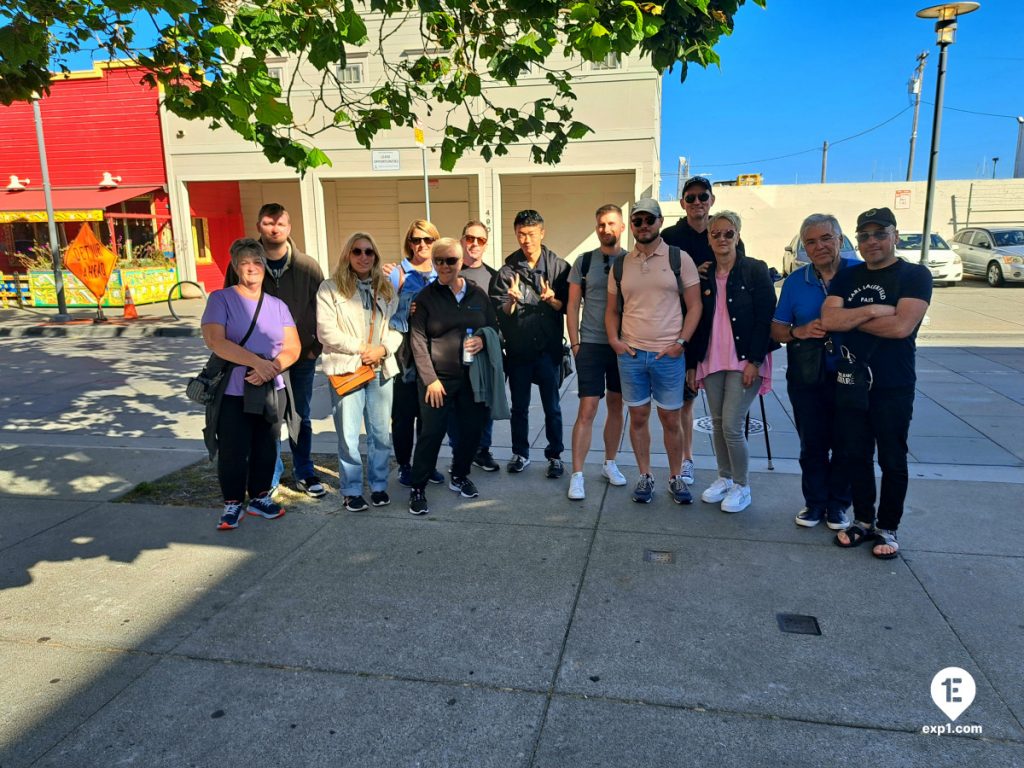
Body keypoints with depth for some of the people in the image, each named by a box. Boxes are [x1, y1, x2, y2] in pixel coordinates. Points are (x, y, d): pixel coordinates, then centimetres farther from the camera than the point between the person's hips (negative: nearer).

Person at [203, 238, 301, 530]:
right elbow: (215, 341, -16)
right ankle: (233, 504, 17)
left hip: (271, 391, 4)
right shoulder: (221, 299, -3)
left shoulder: (277, 305, 9)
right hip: (232, 391, -3)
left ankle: (260, 498, 27)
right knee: (233, 451, 0)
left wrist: (273, 367, -17)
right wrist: (257, 362, -22)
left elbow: (293, 347, 2)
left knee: (266, 448, 10)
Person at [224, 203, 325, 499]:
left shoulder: (308, 266, -5)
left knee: (301, 417, 12)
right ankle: (270, 475, 24)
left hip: (302, 356, 1)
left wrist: (317, 346, -2)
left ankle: (304, 473, 27)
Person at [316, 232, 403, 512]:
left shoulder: (386, 288, 13)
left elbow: (396, 326, 8)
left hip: (382, 370, 4)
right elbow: (327, 331, -8)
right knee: (349, 436, -1)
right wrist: (361, 348, -10)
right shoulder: (330, 288, -1)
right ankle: (352, 491, 13)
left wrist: (382, 349, -10)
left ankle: (379, 485, 23)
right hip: (346, 369, -4)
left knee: (381, 434, 9)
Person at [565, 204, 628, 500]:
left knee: (616, 406, 12)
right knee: (587, 409, -5)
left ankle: (609, 463, 29)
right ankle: (577, 476, 1)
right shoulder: (583, 262, 1)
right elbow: (573, 307, 3)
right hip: (591, 345, -2)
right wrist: (575, 343, -2)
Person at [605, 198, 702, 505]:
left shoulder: (679, 258, 0)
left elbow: (694, 305, 0)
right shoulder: (621, 264, 9)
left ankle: (676, 477, 21)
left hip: (668, 355, -2)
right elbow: (612, 310, 15)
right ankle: (644, 477, 21)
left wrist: (680, 342, -9)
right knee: (638, 417, 9)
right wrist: (614, 339, -1)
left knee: (670, 420, 6)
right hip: (630, 354, 3)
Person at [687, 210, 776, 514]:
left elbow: (765, 317, -8)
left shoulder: (755, 270, -3)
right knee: (717, 424, 9)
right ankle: (724, 478, 27)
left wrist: (754, 361, -15)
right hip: (711, 361, 5)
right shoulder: (704, 276, 10)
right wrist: (692, 363, 9)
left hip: (744, 361, -5)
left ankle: (742, 486, 10)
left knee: (731, 426, -9)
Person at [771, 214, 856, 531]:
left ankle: (838, 504, 25)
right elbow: (776, 329, 6)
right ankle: (815, 501, 25)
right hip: (807, 378, 2)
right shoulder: (795, 281, 4)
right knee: (812, 444, 10)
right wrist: (799, 332, -15)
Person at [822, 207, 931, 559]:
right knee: (855, 456, 12)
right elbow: (828, 320, -6)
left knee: (892, 461, 7)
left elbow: (902, 326, -20)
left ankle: (888, 529, 21)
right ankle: (863, 521, 27)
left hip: (893, 387, -4)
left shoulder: (915, 275, -5)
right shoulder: (847, 277, 8)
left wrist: (850, 317, -10)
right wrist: (872, 311, -16)